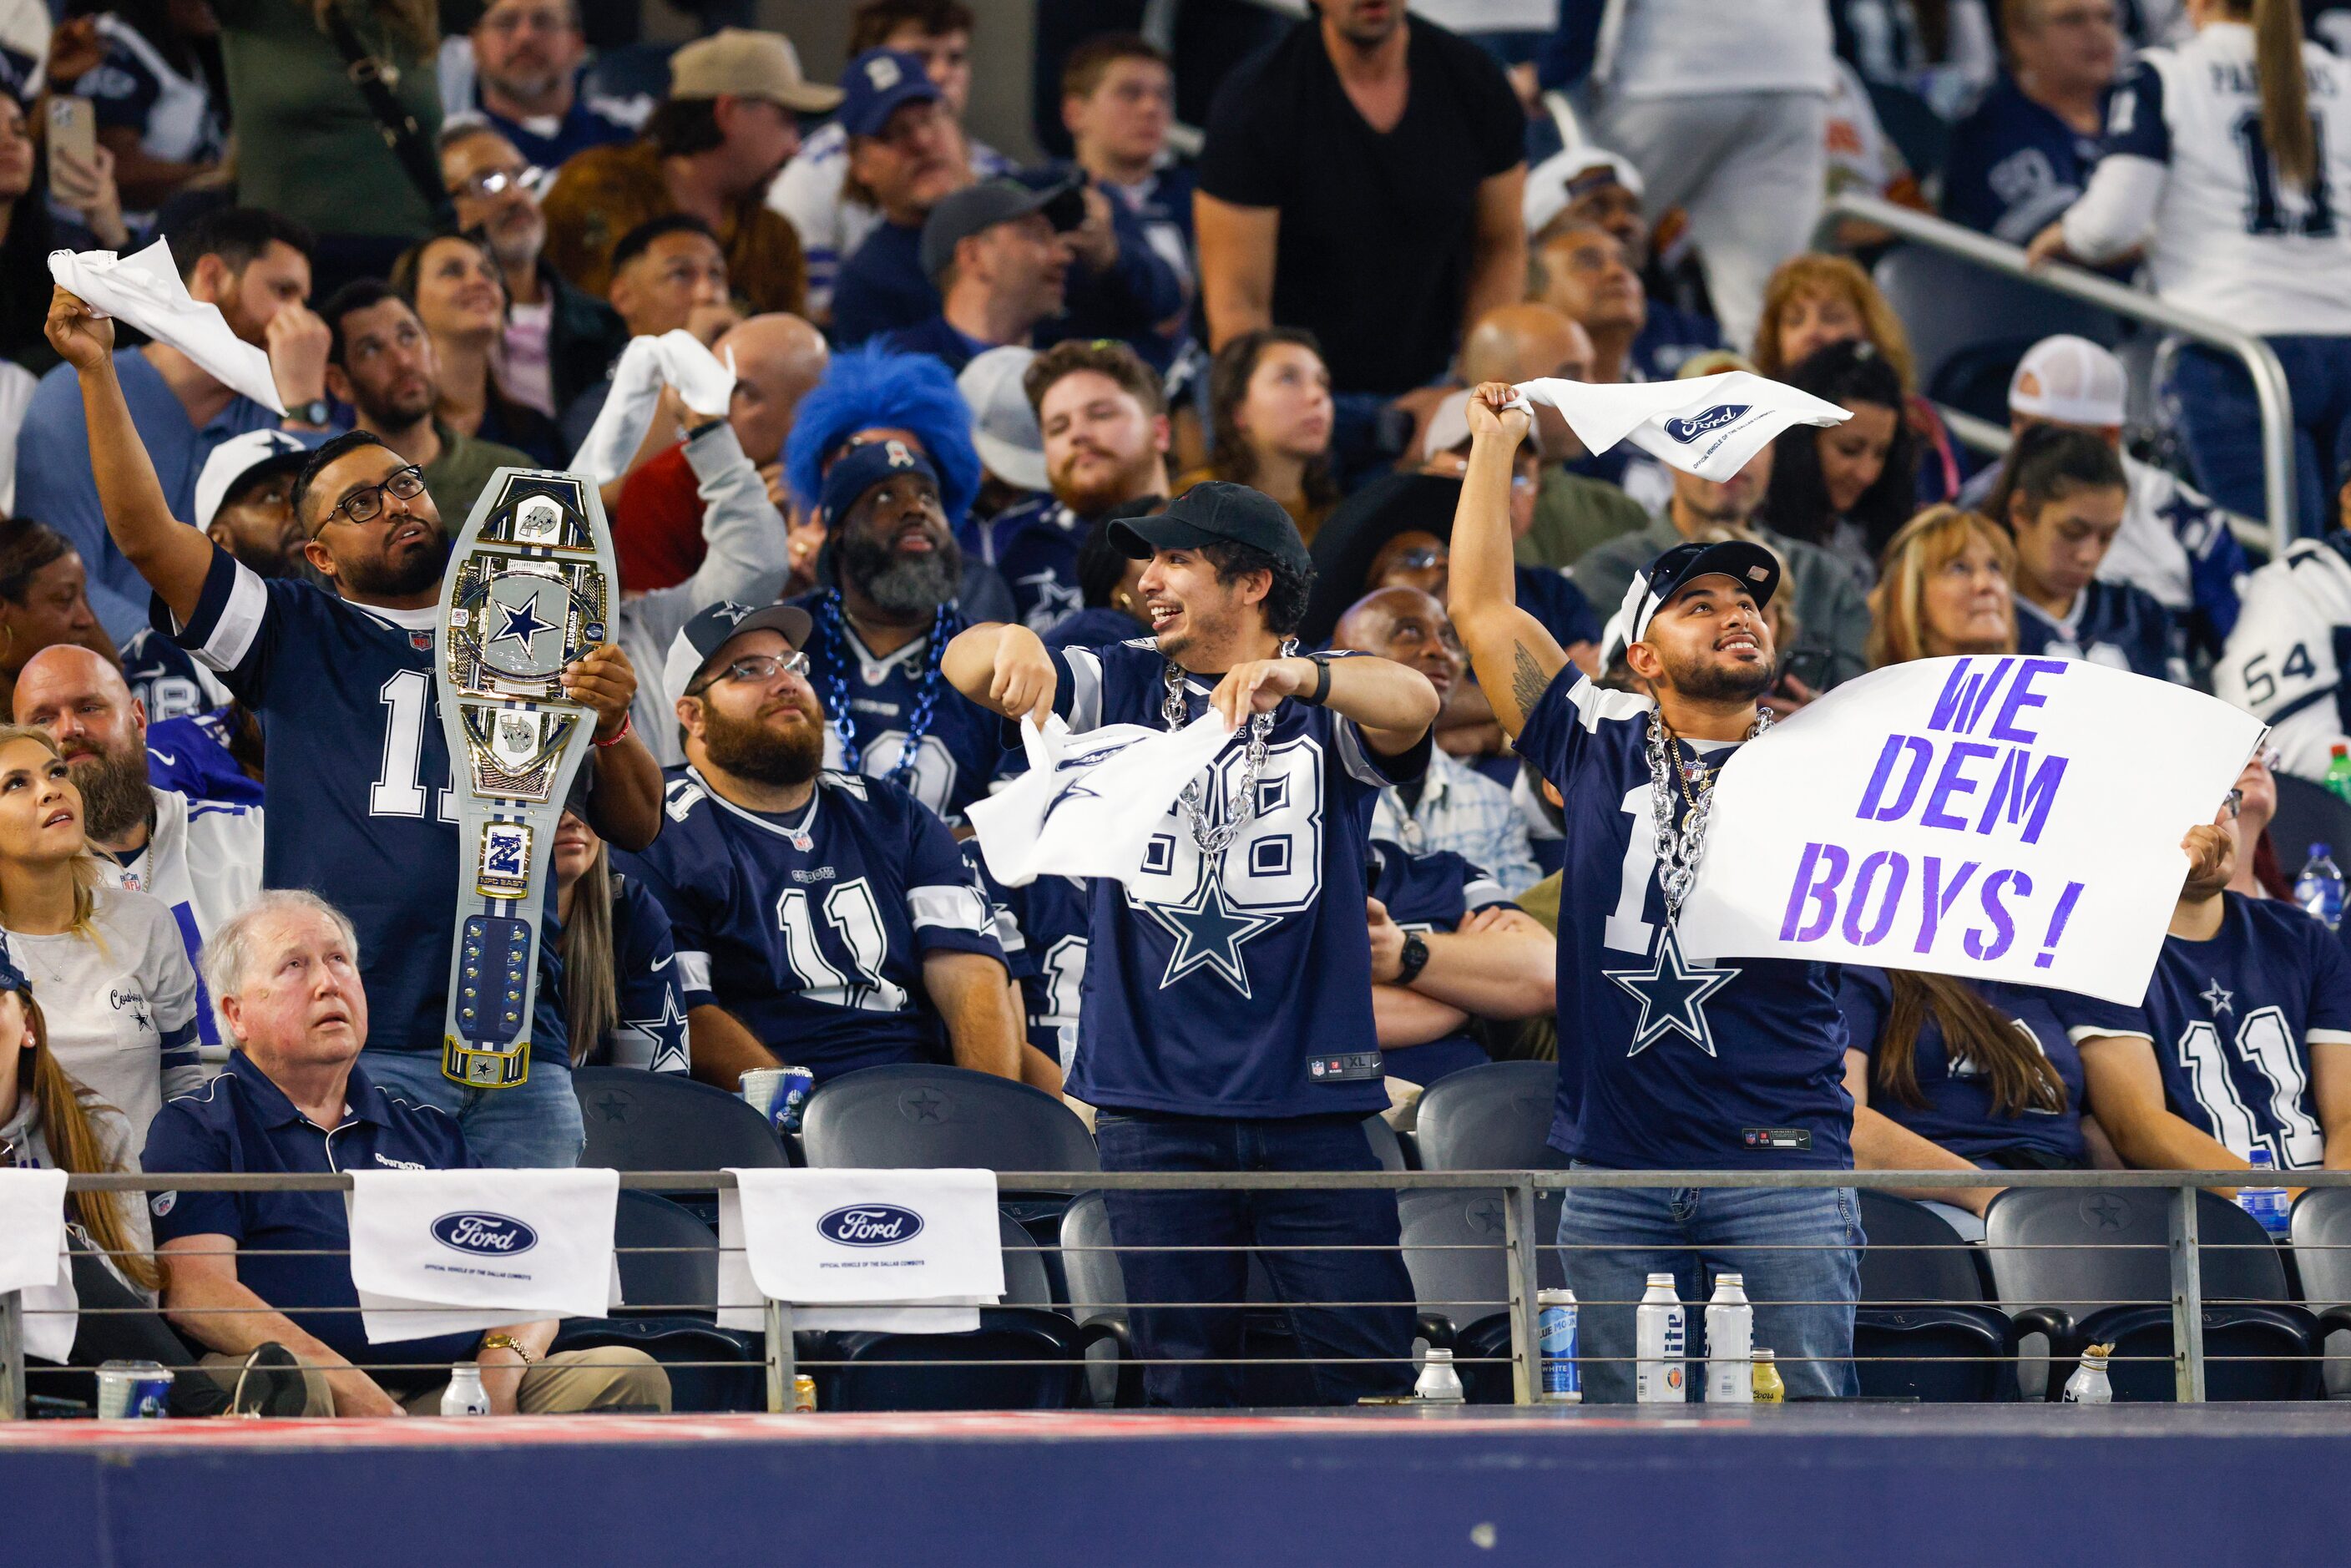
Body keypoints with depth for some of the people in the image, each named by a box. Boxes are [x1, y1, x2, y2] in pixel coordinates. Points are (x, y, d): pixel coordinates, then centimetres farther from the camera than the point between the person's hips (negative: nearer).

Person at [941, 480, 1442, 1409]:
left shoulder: (1329, 699, 4)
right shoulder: (1121, 688, 13)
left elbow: (1412, 705, -17)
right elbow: (964, 669, 2)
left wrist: (1294, 677, -38)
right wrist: (1010, 644, -24)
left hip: (1310, 1094, -2)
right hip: (1155, 1098, 2)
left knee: (1370, 1368, -7)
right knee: (1184, 1377, 3)